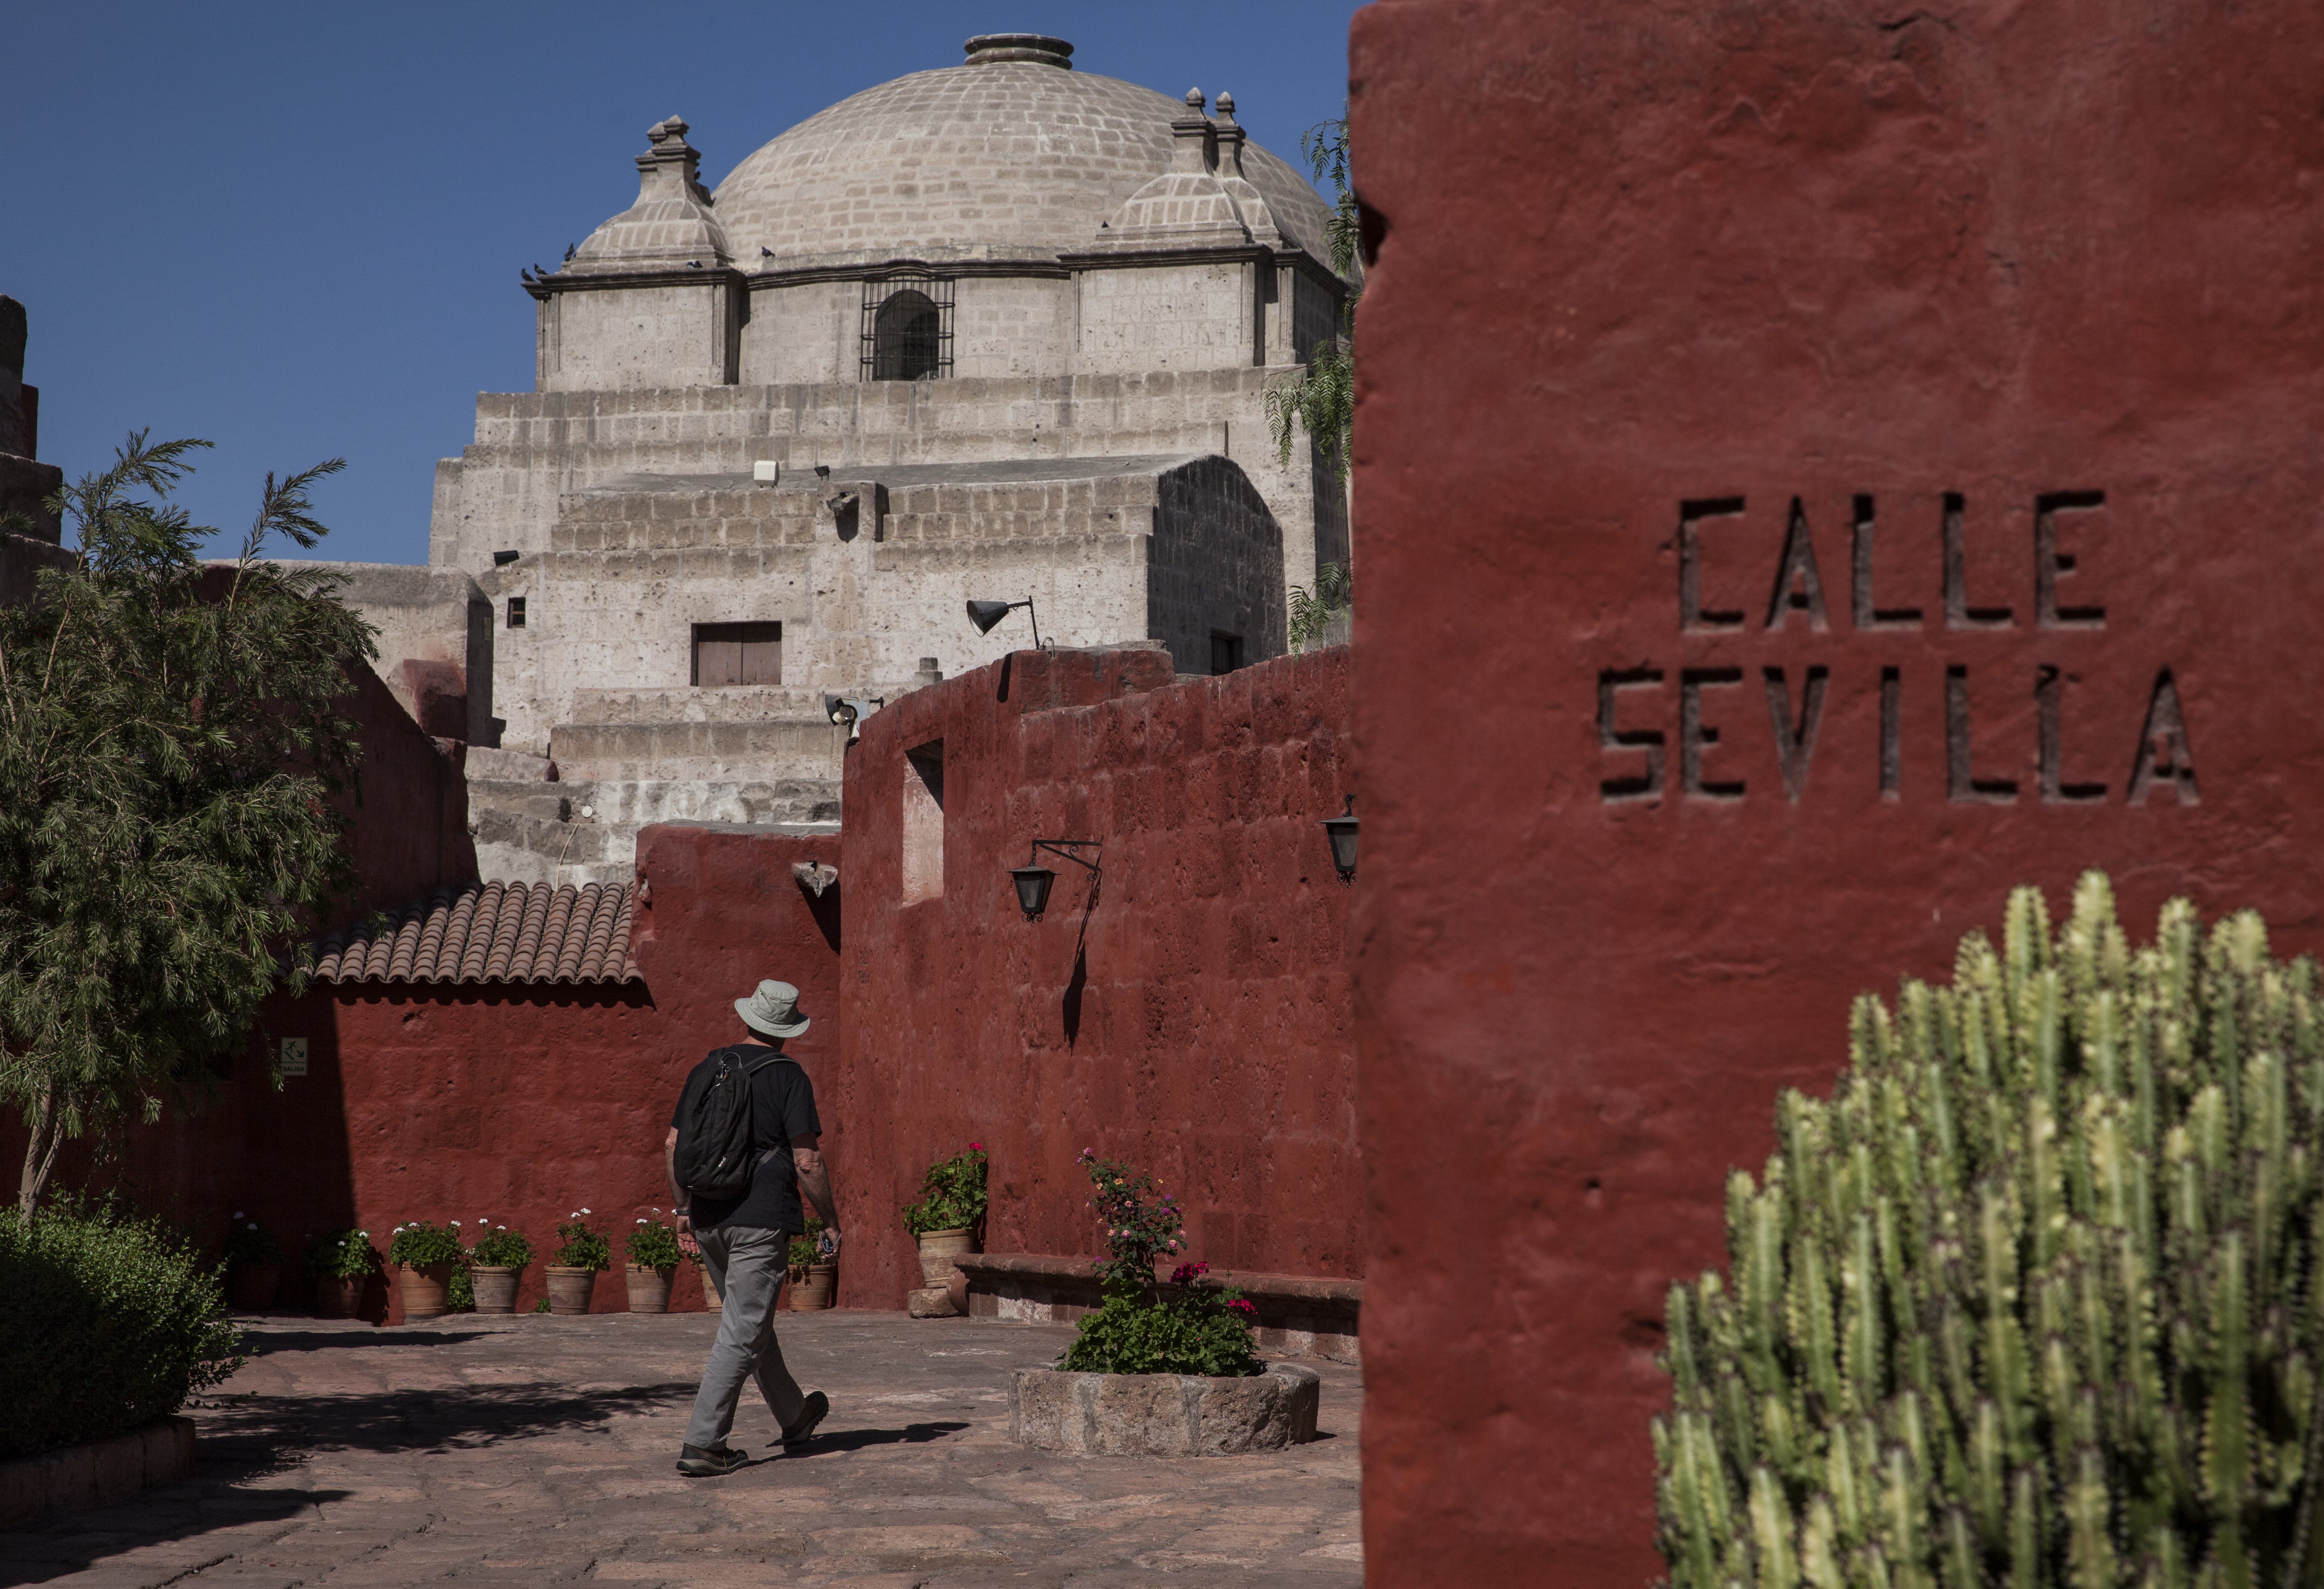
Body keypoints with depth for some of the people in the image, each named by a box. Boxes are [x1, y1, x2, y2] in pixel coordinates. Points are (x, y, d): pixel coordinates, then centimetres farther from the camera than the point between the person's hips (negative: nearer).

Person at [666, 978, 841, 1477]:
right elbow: (807, 1162, -12)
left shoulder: (706, 1070, 8)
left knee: (752, 1322, 20)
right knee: (742, 1333, -3)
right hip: (762, 1220, -6)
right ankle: (702, 1445, -8)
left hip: (709, 1220, 6)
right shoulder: (788, 1078, -8)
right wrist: (831, 1220, -1)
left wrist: (682, 1209, 20)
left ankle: (794, 1419, 36)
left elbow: (673, 1146, 10)